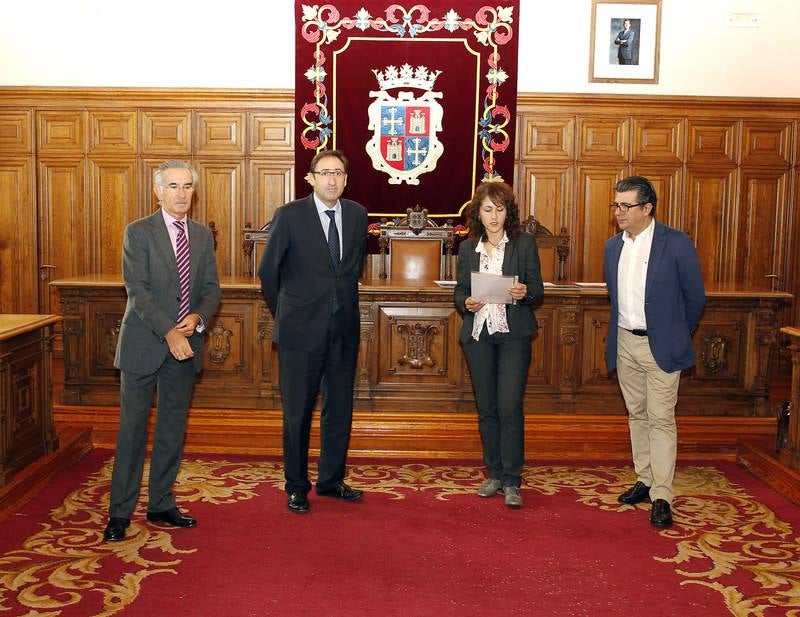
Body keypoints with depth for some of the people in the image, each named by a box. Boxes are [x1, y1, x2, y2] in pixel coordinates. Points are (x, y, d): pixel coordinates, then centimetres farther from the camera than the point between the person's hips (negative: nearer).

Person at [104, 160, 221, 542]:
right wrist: (169, 332, -23)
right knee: (133, 428, 0)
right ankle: (120, 512, 9)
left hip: (186, 343, 5)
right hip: (144, 344, -5)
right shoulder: (138, 233, -5)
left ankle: (161, 505, 22)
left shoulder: (203, 236, 10)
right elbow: (138, 291, -14)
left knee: (174, 428, 10)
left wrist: (197, 317, -13)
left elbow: (211, 289, 8)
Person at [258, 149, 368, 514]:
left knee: (340, 408, 12)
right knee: (297, 411, 5)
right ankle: (297, 486, 19)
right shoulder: (289, 216, -7)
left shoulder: (357, 215, 5)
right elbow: (268, 271, 2)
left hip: (344, 329, 4)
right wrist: (285, 312, 8)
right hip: (301, 331, -4)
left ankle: (331, 480, 27)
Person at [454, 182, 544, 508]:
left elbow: (538, 290, 2)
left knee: (509, 407, -10)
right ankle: (494, 474, 22)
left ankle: (511, 481, -1)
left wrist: (525, 292, -20)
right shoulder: (467, 248, 10)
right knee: (486, 408, 9)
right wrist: (467, 303, -11)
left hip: (513, 334, -3)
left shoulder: (524, 243, 2)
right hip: (478, 334, 3)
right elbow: (459, 292, 11)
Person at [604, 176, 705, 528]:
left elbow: (695, 296, -3)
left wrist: (677, 336, 6)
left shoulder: (676, 244, -11)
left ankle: (661, 496, 2)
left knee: (661, 419, -4)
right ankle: (644, 481, 27)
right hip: (625, 342, 6)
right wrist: (623, 329, 17)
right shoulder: (613, 246, 6)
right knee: (637, 414, 14)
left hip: (660, 346, -6)